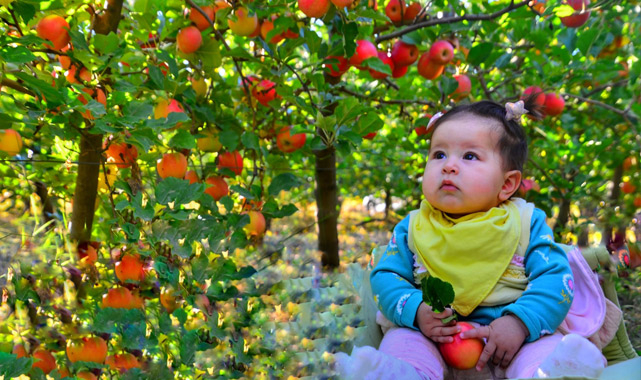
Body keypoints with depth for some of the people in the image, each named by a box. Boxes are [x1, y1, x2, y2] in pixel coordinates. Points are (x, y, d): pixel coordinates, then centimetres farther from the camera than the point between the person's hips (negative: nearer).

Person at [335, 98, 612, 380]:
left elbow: (554, 277, -4)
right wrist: (416, 310, -14)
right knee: (402, 338, -27)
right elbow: (386, 276, 7)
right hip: (434, 337, 2)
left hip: (505, 336, -1)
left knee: (549, 346, -29)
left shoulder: (526, 223, 2)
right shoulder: (413, 228, 7)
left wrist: (519, 322, -21)